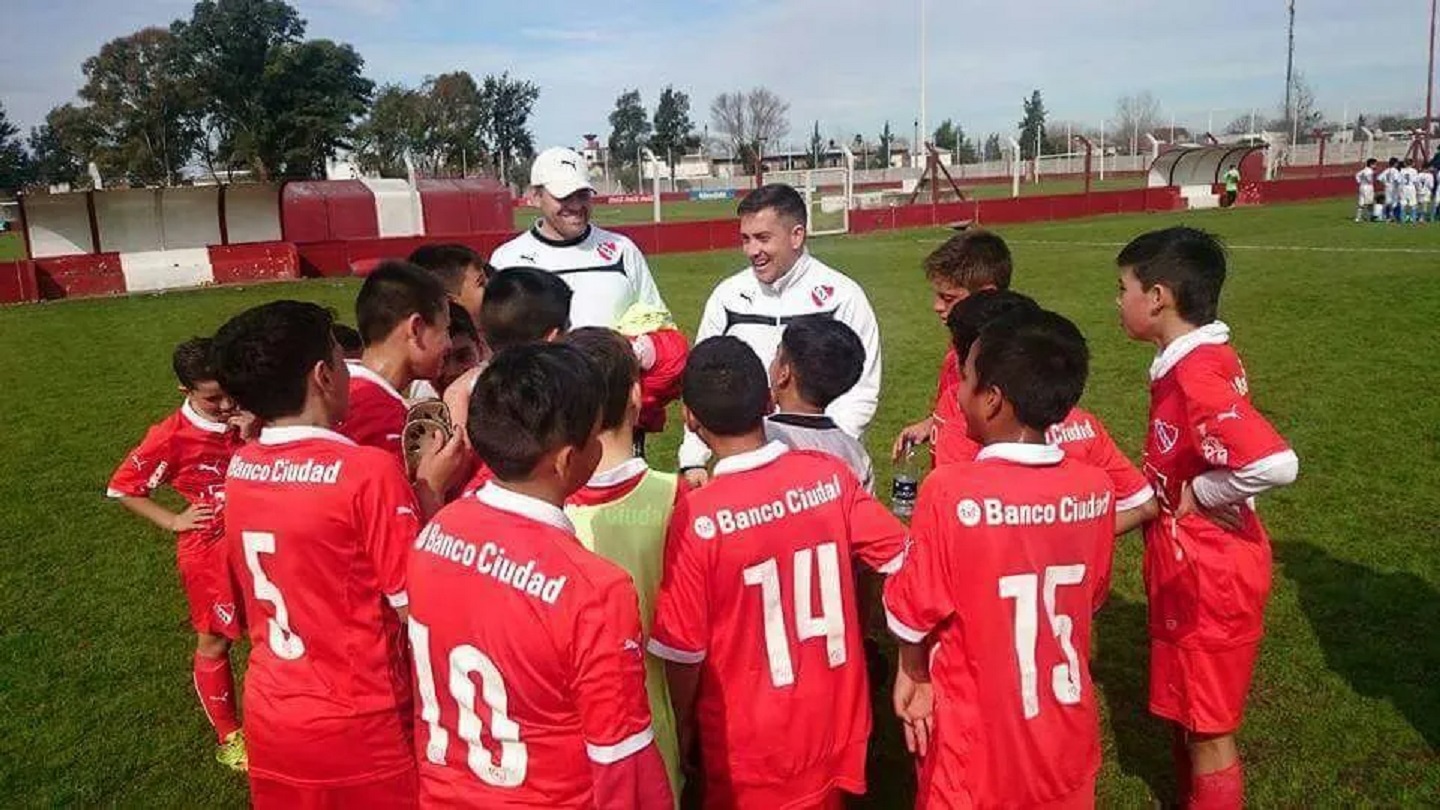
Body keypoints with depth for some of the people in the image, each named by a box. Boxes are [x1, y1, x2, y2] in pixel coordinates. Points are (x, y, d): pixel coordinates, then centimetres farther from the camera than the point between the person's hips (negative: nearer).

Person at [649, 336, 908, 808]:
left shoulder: (697, 517, -23)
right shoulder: (830, 474, -12)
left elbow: (684, 648, -15)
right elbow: (901, 559, -3)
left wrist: (682, 724, 2)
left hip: (749, 740, -4)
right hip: (834, 722, 4)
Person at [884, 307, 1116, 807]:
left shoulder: (951, 490, -24)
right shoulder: (1096, 489, -11)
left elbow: (912, 612, -13)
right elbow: (1091, 598, 4)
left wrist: (916, 673, 6)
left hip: (979, 752, -4)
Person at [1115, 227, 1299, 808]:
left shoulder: (1195, 375, -26)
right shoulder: (1199, 360, 3)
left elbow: (1275, 463, -37)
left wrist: (1199, 493, -23)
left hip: (1206, 574, -9)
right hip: (1193, 566, 9)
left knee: (1206, 726, 7)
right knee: (1190, 713, 24)